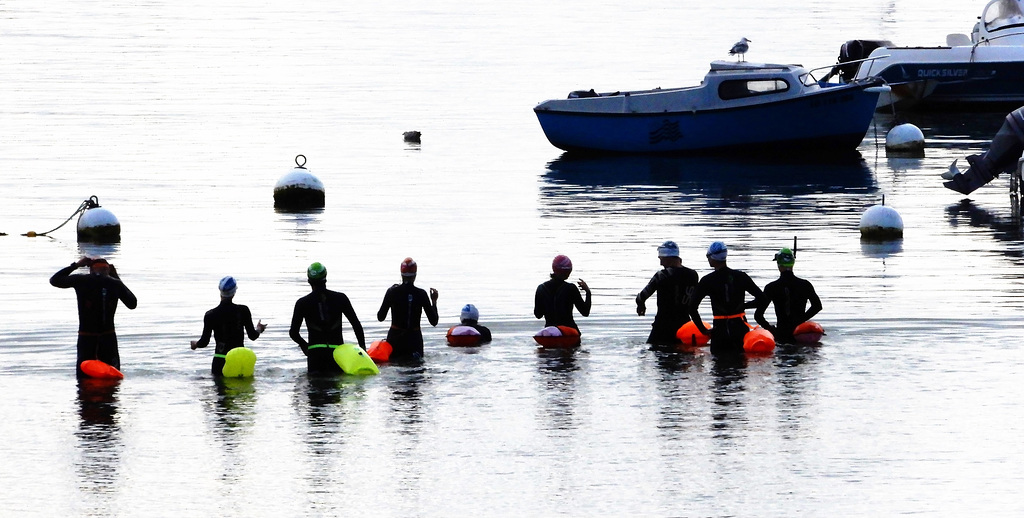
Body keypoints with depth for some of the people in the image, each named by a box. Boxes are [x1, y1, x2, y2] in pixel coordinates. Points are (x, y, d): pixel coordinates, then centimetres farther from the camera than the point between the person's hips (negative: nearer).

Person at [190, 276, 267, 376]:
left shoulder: (210, 315, -4)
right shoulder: (243, 311, -3)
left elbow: (204, 342, -2)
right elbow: (252, 336, 3)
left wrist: (195, 344, 21)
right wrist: (259, 329, 26)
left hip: (220, 361, -1)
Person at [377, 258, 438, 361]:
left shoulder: (392, 292, -4)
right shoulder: (421, 294, -5)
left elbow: (380, 317, 6)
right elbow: (434, 321, -1)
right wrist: (434, 301, 13)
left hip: (395, 338, 0)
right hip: (414, 339, 0)